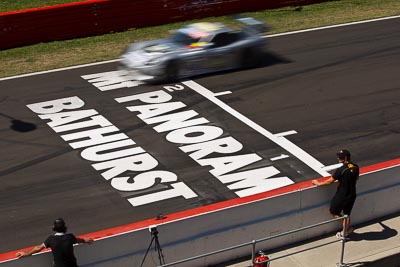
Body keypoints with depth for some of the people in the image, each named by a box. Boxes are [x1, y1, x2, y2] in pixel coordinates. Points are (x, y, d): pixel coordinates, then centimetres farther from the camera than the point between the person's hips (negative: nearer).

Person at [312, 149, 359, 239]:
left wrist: (318, 183, -2)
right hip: (352, 195, 6)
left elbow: (329, 181, -17)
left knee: (334, 211, 17)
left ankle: (348, 227, 17)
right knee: (347, 214, 21)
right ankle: (344, 232, 31)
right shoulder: (355, 167, -7)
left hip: (341, 196, -6)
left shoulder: (340, 170, -27)